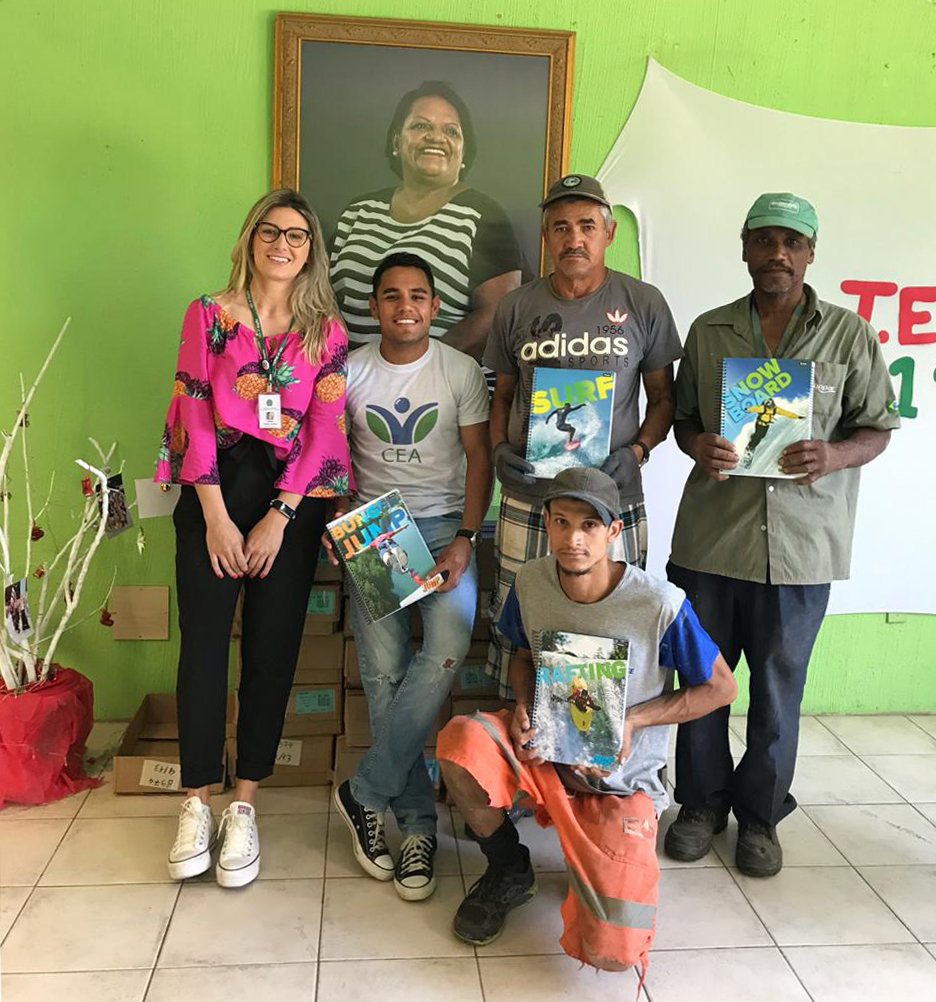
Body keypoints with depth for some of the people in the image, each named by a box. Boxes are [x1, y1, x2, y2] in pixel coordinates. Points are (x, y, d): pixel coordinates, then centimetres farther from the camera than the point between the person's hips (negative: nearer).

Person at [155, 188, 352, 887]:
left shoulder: (327, 330, 7)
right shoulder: (209, 315, 6)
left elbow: (323, 429, 1)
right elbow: (195, 414, -1)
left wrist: (279, 516, -8)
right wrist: (216, 515, -9)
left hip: (294, 496, 1)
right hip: (214, 488, 0)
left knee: (273, 648, 1)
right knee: (203, 642, -4)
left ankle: (245, 806, 13)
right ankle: (197, 804, 10)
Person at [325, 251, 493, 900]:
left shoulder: (461, 371, 3)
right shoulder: (348, 372, 6)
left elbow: (479, 459, 1)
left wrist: (464, 541, -11)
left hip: (444, 523, -1)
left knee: (449, 646, -24)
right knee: (383, 670, -9)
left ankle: (366, 792, -9)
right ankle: (417, 824, 3)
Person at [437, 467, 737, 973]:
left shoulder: (660, 605, -21)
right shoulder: (530, 582, -10)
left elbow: (721, 688, -7)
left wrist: (633, 719, -18)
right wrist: (524, 706, -12)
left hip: (620, 781, -3)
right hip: (544, 748, 3)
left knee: (610, 955, -16)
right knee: (460, 742, -30)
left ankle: (594, 856, 20)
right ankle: (508, 870, 1)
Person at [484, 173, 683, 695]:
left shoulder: (644, 304, 3)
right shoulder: (516, 308, 8)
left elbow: (663, 397, 9)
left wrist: (637, 452, -8)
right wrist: (500, 449, -2)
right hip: (527, 500, 1)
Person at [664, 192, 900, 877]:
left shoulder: (849, 335, 2)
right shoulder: (709, 331, 8)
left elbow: (878, 429, 5)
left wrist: (836, 455, -17)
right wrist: (697, 445, -10)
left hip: (802, 544, -1)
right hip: (710, 537, 2)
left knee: (779, 690, 10)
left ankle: (760, 815, 30)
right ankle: (702, 803, 31)